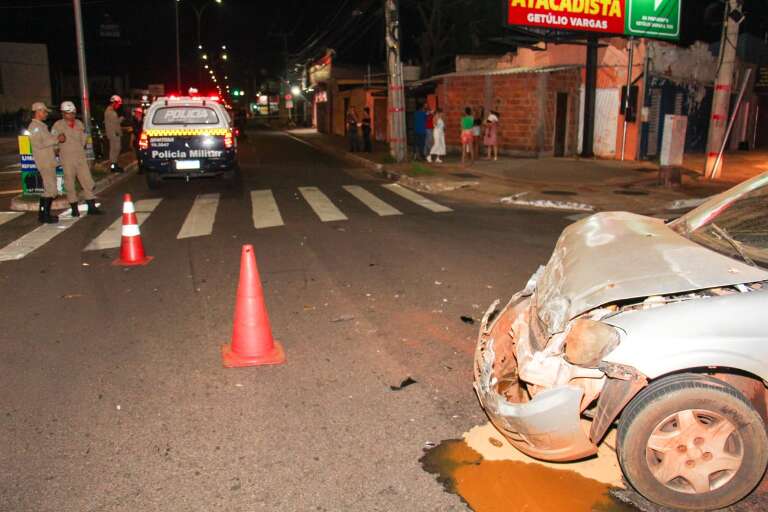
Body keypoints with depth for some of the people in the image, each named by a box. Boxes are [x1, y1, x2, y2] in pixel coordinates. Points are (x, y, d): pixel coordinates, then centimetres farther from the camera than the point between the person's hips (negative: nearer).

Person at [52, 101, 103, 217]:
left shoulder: (79, 123, 8)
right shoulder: (58, 125, -4)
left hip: (81, 156, 3)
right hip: (67, 159, -3)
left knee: (87, 181, 0)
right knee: (70, 184, 4)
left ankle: (91, 207, 5)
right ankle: (74, 207, 14)